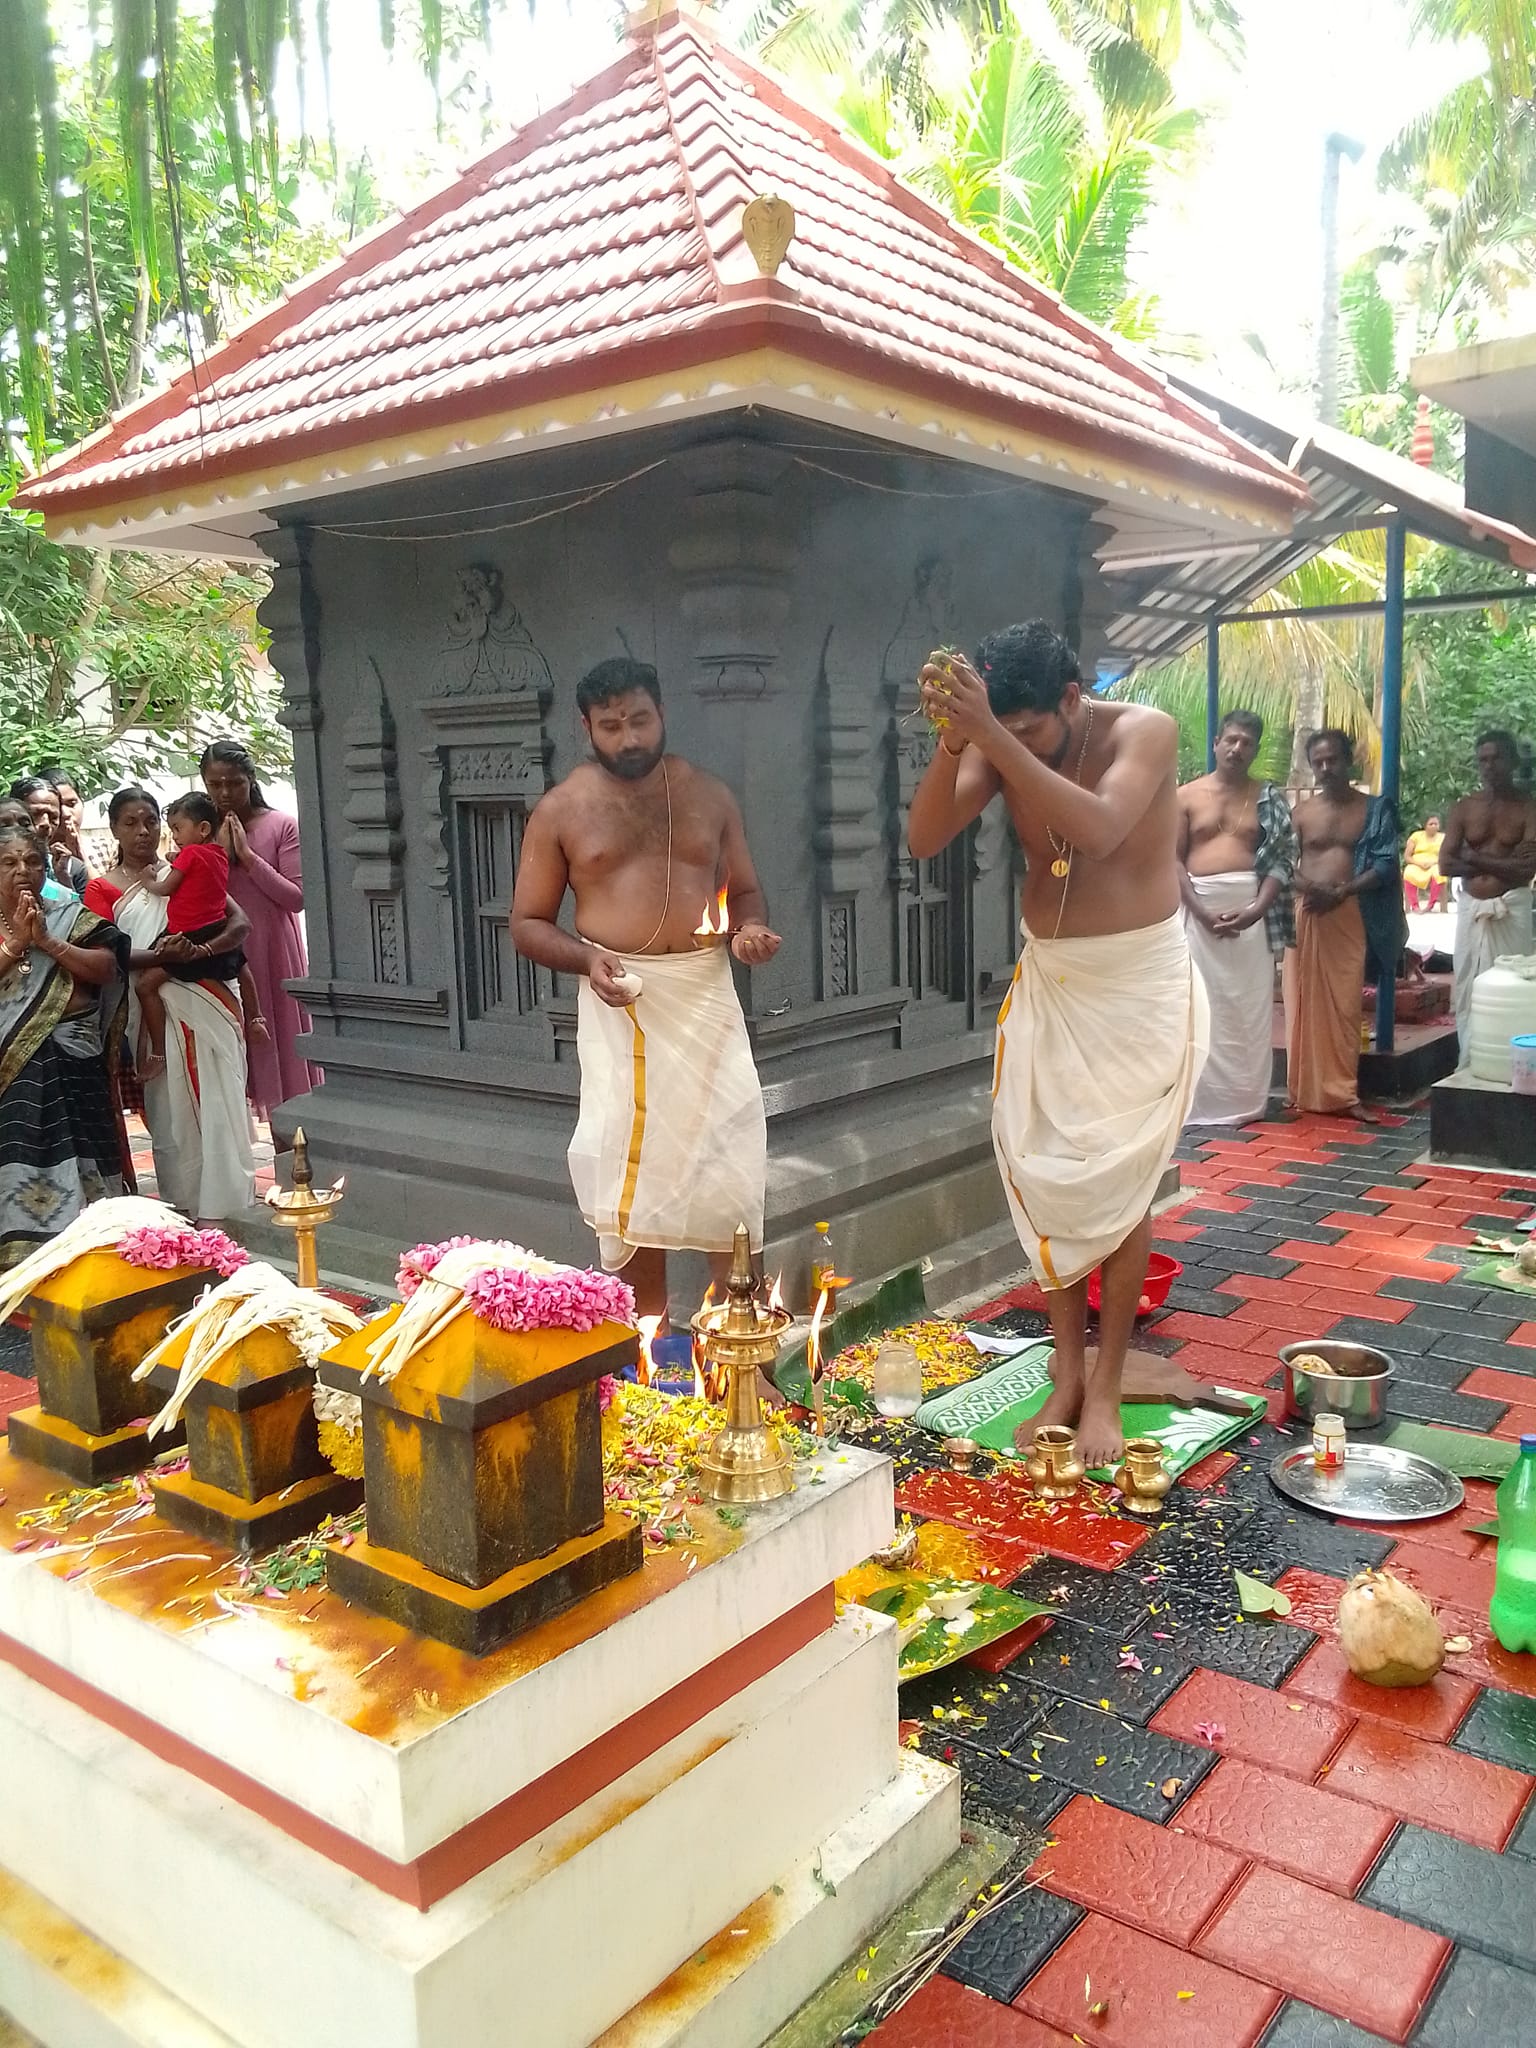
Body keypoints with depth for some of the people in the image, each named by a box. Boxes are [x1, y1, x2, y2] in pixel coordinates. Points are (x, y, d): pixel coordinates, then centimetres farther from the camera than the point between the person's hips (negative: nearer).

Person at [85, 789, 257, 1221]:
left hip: (207, 1002, 1)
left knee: (215, 1102, -4)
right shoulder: (102, 888, 8)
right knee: (170, 1110, 1)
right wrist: (161, 955, -23)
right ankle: (181, 1208, 11)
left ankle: (215, 1210, 2)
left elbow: (240, 923, 2)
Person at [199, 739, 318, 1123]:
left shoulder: (281, 826, -3)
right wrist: (219, 853, -11)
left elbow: (297, 896, -10)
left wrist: (248, 856, -15)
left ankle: (286, 1144, 12)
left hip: (272, 951, -2)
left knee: (278, 1042, 4)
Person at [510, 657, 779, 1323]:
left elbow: (745, 890, 16)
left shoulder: (709, 794, 9)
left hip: (708, 995, 2)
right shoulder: (560, 810, 1)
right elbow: (528, 924, 3)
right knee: (633, 1170, 4)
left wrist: (751, 930, -7)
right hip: (621, 1005, -2)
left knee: (729, 1162, 1)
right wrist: (587, 958, -16)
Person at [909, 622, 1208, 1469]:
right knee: (1047, 1175, 3)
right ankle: (1067, 1375, 15)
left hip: (1140, 985, -4)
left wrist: (996, 737, -40)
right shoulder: (996, 749, -4)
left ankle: (1104, 1388, 9)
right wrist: (953, 740, -30)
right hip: (1047, 985, 4)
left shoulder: (1144, 731, -16)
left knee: (1117, 1181, -2)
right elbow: (924, 838, -15)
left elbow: (1099, 830, -34)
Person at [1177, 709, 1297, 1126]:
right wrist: (1201, 910, -12)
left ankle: (1247, 1098, 8)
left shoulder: (1269, 799, 8)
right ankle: (1205, 1098, 5)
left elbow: (1282, 859, 2)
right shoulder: (1188, 796, 6)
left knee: (1251, 1004, 1)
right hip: (1200, 907, 0)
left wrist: (1257, 908, -14)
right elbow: (1173, 859, 0)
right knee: (1202, 1003, 0)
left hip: (1252, 908, 1)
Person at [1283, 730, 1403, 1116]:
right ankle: (1304, 1090, 8)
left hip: (1351, 916, -1)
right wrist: (1308, 887, -14)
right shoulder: (1301, 811, 9)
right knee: (1304, 1004, 2)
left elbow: (1385, 863, -2)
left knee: (1345, 1004, -3)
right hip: (1305, 913, 1)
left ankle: (1342, 1093, 1)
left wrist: (1342, 891, -15)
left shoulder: (1375, 809, 6)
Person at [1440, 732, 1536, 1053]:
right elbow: (1446, 865, -2)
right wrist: (1504, 862, -6)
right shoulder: (1464, 807, 7)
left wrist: (1475, 859, -8)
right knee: (1467, 991, 3)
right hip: (1471, 909, 3)